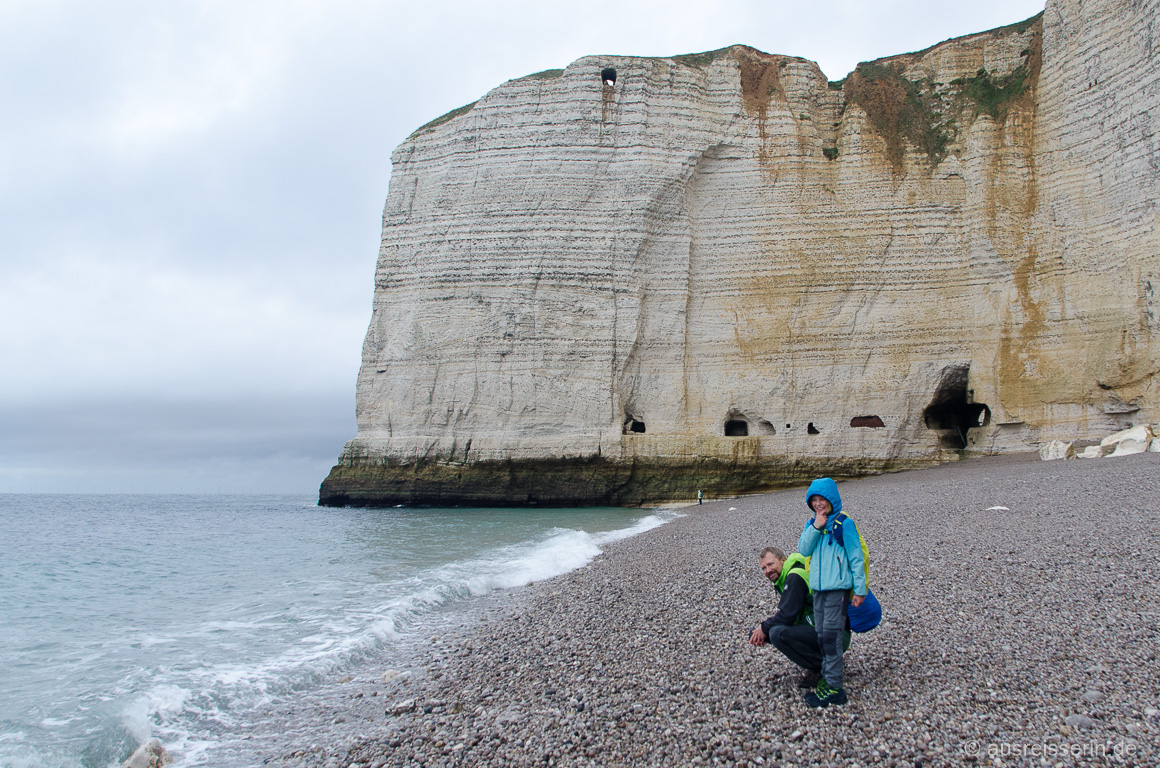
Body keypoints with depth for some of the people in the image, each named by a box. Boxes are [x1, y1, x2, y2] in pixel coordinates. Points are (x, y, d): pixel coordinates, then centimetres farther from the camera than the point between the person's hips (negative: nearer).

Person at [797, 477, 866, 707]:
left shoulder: (844, 524, -8)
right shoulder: (812, 523, 11)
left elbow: (856, 558, -6)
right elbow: (803, 549, -1)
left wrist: (859, 589, -7)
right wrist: (815, 527, -14)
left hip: (838, 587, -7)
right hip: (818, 587, 7)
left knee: (831, 634, -10)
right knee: (822, 635, 12)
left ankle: (834, 687, -7)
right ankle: (826, 678, 23)